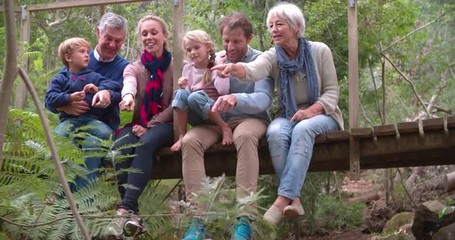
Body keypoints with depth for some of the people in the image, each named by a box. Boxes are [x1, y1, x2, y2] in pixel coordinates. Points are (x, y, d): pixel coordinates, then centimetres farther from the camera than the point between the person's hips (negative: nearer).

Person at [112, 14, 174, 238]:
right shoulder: (133, 68, 11)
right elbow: (129, 84, -15)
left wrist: (150, 126, -18)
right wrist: (128, 96, -42)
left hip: (165, 125, -2)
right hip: (138, 124, 3)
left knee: (146, 143, -37)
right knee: (121, 146, -33)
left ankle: (125, 208, -49)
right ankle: (132, 212, -40)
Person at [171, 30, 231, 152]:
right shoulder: (187, 69, 8)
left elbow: (223, 90, -19)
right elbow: (184, 98, 10)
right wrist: (183, 87, -10)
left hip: (215, 112, -4)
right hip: (196, 117, 4)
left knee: (195, 97, -33)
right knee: (181, 93, -24)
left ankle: (224, 127, -20)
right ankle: (182, 135, -20)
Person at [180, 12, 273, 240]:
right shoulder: (216, 60, 13)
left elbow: (264, 99, -18)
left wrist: (236, 99, -39)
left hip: (250, 118, -3)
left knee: (245, 135, -40)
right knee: (189, 140, -29)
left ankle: (245, 218, -44)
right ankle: (197, 219, -35)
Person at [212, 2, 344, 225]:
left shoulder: (319, 51, -4)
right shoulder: (272, 57, -3)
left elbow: (332, 92, -5)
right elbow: (253, 70, -28)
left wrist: (311, 111, -24)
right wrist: (234, 68, -52)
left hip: (321, 114, -2)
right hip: (288, 116, 2)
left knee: (303, 129, -37)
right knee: (275, 132, -33)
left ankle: (283, 199, -43)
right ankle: (294, 199, -36)